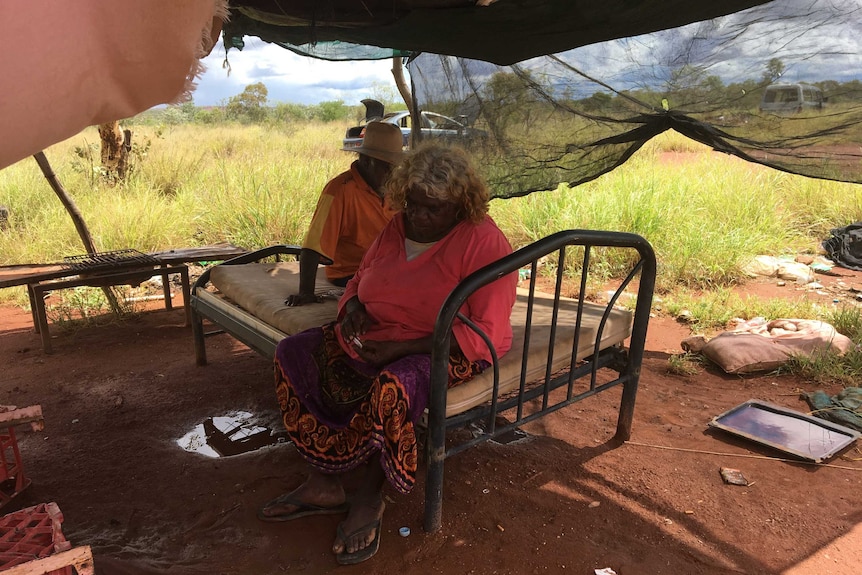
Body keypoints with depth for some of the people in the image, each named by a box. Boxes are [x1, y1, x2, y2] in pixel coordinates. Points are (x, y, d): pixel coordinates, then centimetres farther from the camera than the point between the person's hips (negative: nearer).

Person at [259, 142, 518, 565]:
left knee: (392, 386, -38)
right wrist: (353, 305, -6)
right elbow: (361, 278, 20)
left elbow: (485, 334, -20)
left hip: (450, 352, -7)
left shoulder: (485, 243, -15)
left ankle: (368, 499, -11)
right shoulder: (396, 228, 4)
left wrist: (402, 347, -25)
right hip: (377, 338, 7)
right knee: (294, 354, -7)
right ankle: (323, 484, -6)